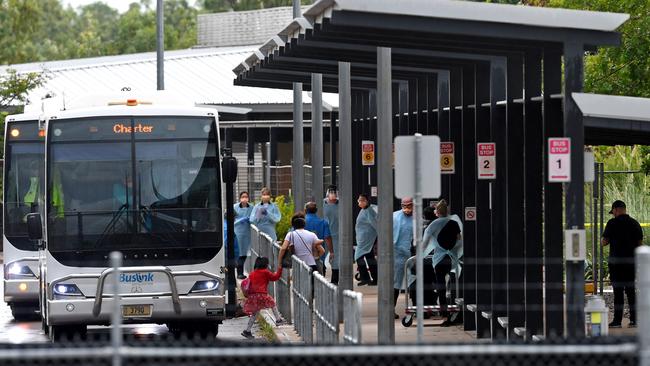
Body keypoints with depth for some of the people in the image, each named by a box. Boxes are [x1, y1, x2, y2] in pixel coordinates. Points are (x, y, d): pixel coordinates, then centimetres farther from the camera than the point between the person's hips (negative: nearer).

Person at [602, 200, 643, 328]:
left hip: (616, 261, -4)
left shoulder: (612, 223, -8)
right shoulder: (635, 223, 6)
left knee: (618, 290, -3)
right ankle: (634, 319, 7)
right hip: (631, 260, 4)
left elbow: (604, 242, -5)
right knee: (631, 290, 9)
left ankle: (617, 320, -4)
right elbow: (640, 243, 7)